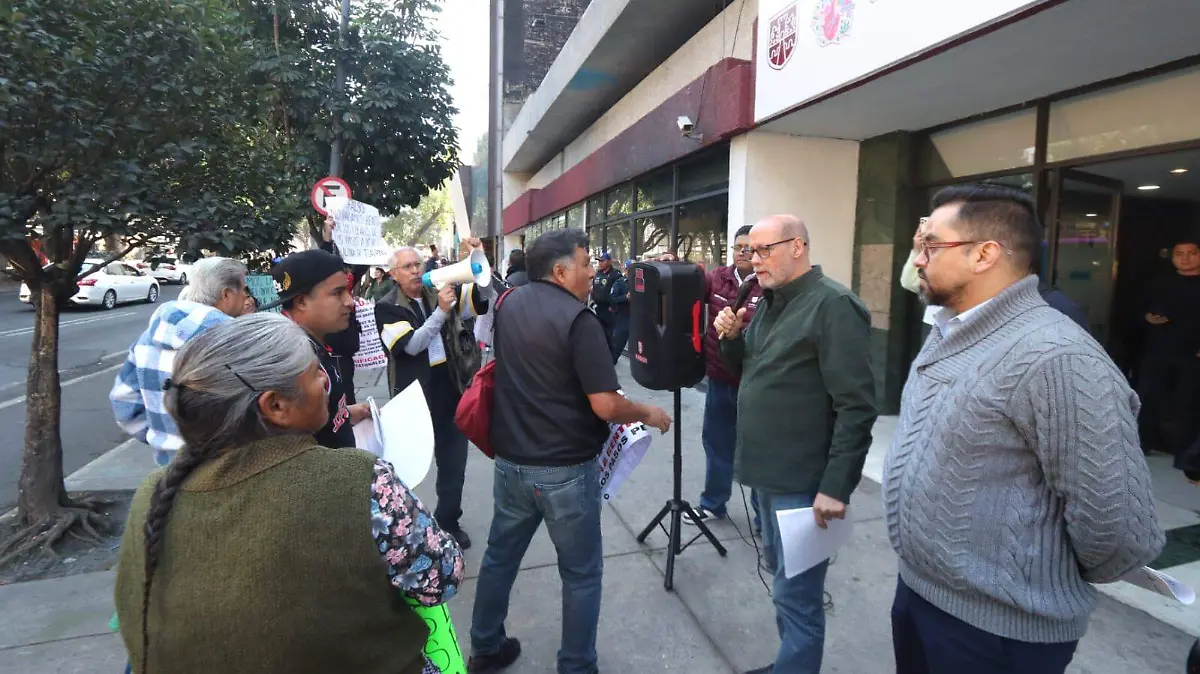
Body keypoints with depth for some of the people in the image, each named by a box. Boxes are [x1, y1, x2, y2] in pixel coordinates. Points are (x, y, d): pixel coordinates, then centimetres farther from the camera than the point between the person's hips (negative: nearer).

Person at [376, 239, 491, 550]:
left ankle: (448, 521, 33)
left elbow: (484, 297, -4)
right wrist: (440, 311, -30)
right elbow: (411, 344, -20)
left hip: (452, 393, 4)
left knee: (454, 463, 15)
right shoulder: (387, 308, -7)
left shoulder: (440, 293, 3)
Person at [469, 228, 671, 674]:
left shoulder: (508, 305, 3)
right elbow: (605, 406, -23)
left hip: (510, 460, 7)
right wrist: (647, 414, -4)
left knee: (500, 556, 22)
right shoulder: (578, 319, -20)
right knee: (581, 573, 12)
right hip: (565, 469, -7)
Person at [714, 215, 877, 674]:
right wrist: (732, 338, -2)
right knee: (781, 574, 22)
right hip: (770, 473, 9)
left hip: (803, 482, -9)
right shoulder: (770, 302, 10)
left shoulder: (833, 305, -17)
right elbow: (747, 373, 17)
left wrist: (836, 486, -22)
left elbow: (855, 406, -20)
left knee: (795, 594, 3)